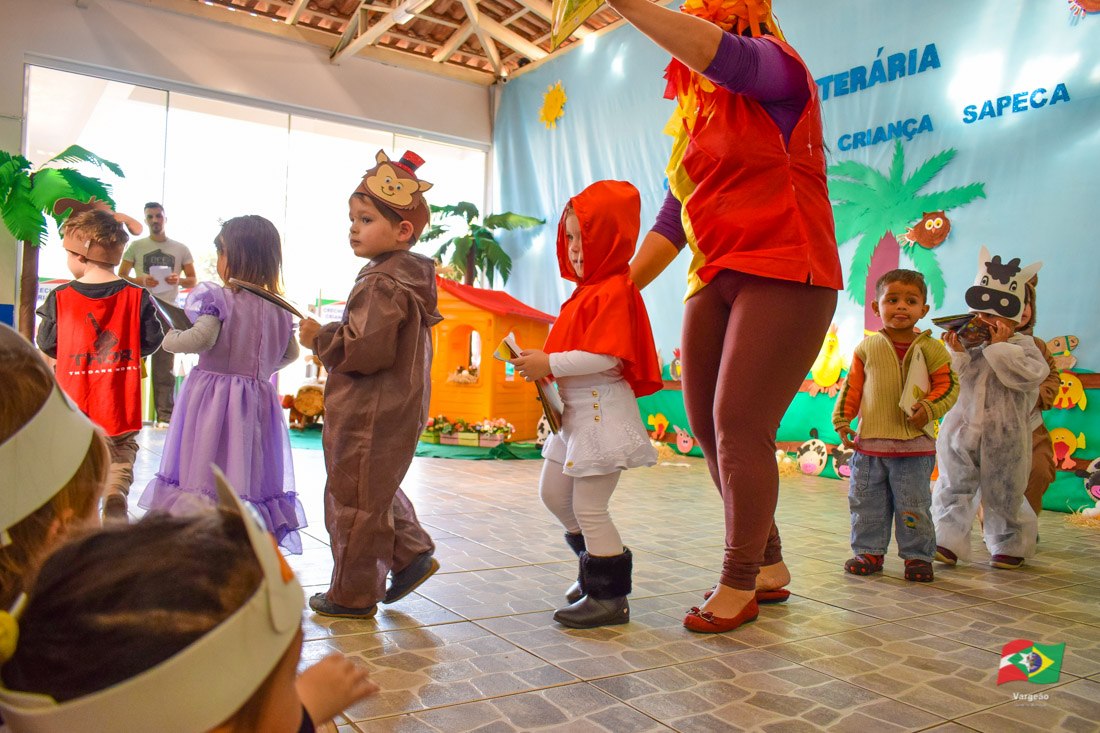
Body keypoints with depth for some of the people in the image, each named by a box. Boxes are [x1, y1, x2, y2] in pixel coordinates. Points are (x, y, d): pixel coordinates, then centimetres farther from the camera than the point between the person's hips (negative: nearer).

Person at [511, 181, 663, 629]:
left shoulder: (614, 291, -16)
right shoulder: (585, 290, 15)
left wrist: (549, 364, -22)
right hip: (575, 410, 11)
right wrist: (541, 366, 4)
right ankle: (599, 563, 35)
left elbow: (604, 357, -26)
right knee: (553, 493, 18)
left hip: (602, 411, -11)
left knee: (588, 508, -4)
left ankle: (610, 597, 12)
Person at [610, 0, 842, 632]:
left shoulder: (776, 68, 1)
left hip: (784, 277, -8)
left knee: (740, 427, -12)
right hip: (715, 283, 8)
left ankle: (741, 586, 3)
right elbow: (672, 220, 18)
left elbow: (717, 54, -23)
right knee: (709, 428, 4)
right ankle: (768, 565, 19)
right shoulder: (697, 122, 21)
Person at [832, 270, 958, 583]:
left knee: (913, 507, 5)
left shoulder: (930, 348, -1)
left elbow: (949, 385, 0)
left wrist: (929, 408, -17)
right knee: (866, 504, 9)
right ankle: (869, 552, 22)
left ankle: (917, 555, 19)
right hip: (869, 443, 2)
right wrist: (842, 420, 2)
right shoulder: (867, 347, 4)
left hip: (914, 447, -2)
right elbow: (852, 387, 8)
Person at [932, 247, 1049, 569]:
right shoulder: (968, 346, 2)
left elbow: (1031, 374, -23)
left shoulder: (1022, 346, -3)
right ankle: (948, 542, 8)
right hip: (962, 431, 2)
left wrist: (999, 346, -21)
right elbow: (952, 384, -5)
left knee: (1003, 495, 11)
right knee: (954, 487, 2)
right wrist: (956, 352, -17)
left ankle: (1012, 545, 30)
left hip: (1004, 438, -2)